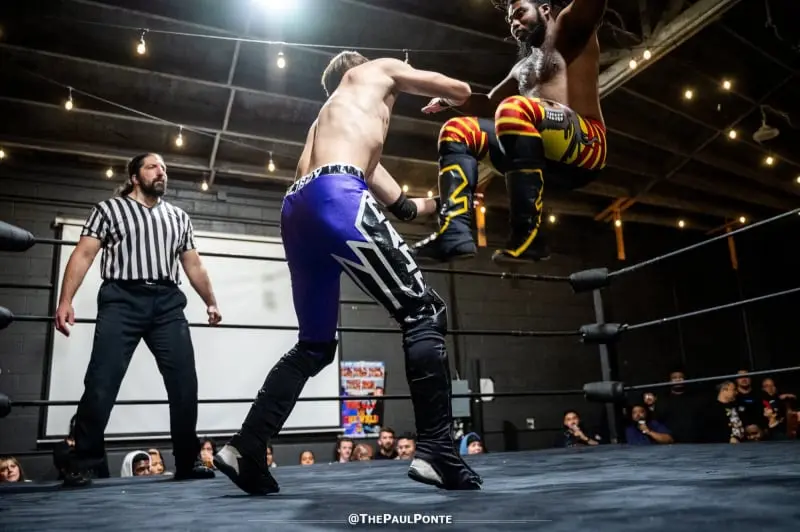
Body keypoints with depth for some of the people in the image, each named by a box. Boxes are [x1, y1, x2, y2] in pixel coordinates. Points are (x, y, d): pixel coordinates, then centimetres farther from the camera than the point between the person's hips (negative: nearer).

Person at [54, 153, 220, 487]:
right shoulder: (109, 209, 11)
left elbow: (194, 265, 24)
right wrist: (65, 300, -10)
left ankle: (187, 461, 6)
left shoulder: (179, 217, 21)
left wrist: (211, 302, 19)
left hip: (167, 304, 3)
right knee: (101, 382, -7)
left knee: (184, 382, -3)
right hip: (122, 300, -3)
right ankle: (81, 465, 5)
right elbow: (83, 255, 1)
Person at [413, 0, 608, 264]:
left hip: (586, 145, -8)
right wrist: (451, 99, 26)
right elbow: (489, 105, 38)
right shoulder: (523, 68, 33)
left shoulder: (569, 28, 13)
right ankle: (455, 233, -16)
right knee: (457, 130, 7)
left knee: (515, 110, -34)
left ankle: (528, 234, -34)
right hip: (549, 161, 8)